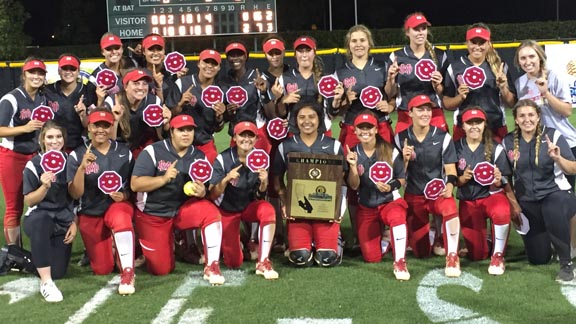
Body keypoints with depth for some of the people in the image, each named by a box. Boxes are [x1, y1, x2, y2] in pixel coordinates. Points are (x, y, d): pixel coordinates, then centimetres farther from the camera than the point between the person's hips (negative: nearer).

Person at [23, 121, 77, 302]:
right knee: (41, 219, -43)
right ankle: (46, 283, -38)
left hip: (63, 221, 3)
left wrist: (74, 223, 1)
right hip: (39, 217, -3)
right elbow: (29, 201, -8)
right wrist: (45, 186, -26)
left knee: (58, 272, -9)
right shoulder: (34, 165, -7)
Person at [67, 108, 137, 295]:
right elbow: (75, 194, -13)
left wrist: (124, 196, -13)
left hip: (118, 205, -1)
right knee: (102, 269, 4)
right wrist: (82, 167, -27)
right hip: (90, 213, 1)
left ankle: (128, 273, -30)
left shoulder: (124, 152, -1)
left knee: (120, 220, -40)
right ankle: (108, 245, 39)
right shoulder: (78, 155, -6)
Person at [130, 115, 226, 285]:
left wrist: (202, 192, -26)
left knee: (211, 212, -29)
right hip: (152, 214, -2)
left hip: (184, 209, 3)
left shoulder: (199, 156, -2)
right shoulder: (153, 151, -14)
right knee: (161, 269, -3)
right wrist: (164, 178, -33)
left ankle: (211, 267, -19)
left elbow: (205, 189, -1)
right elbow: (135, 184, -20)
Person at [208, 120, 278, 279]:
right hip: (227, 209, -2)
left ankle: (263, 263, -23)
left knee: (268, 210, -34)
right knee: (234, 262, -4)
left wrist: (263, 182, -28)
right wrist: (226, 179, -38)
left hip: (250, 206, 2)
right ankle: (231, 242, 33)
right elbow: (213, 196, -20)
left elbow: (260, 195, -5)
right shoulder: (223, 159, -19)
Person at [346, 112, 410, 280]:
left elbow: (402, 179, -1)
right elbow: (354, 186, -7)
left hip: (391, 201, -2)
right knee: (372, 257, -3)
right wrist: (353, 166, -23)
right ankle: (381, 237, 31)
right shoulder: (353, 153, -2)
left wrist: (391, 186, -21)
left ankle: (400, 263, -30)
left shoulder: (391, 151, -8)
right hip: (366, 208, 3)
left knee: (397, 216, -41)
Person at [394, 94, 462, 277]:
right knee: (421, 252, 5)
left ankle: (452, 258, -24)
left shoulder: (443, 138, -5)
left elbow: (450, 170, -6)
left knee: (450, 209, -40)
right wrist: (404, 159, -19)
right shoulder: (401, 138, -1)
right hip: (413, 195, 2)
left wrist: (449, 186, -27)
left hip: (438, 192, -1)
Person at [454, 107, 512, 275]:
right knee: (477, 255, -2)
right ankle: (481, 241, 36)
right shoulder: (456, 148, -1)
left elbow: (502, 184, -3)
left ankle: (498, 256, -17)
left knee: (501, 213, -40)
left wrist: (497, 181, -25)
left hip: (491, 195, -2)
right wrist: (462, 179, -18)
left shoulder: (495, 148, -5)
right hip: (467, 200, 2)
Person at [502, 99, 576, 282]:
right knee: (538, 259, 5)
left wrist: (558, 158, -28)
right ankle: (546, 237, 43)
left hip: (555, 193, -3)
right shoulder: (508, 141, 2)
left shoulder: (553, 136, -7)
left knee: (553, 210, -42)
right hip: (527, 203, 4)